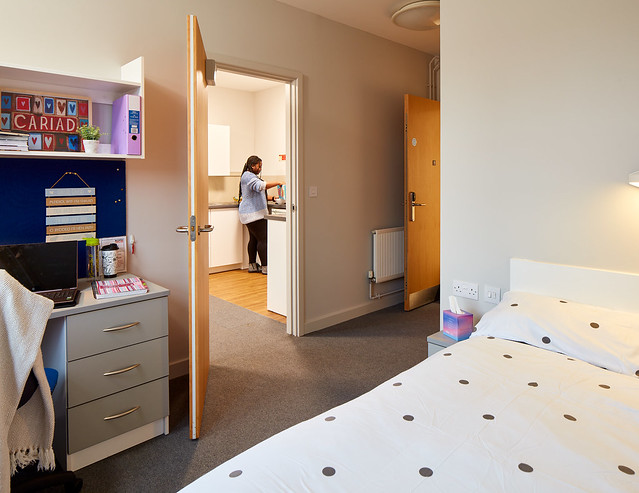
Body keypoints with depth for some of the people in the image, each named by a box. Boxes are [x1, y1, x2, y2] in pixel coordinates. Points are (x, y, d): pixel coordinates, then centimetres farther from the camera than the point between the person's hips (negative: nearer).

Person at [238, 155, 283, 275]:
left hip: (252, 213, 11)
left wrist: (271, 198, 21)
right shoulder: (248, 176, -13)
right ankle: (265, 267, -8)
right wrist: (278, 183, -27)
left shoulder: (251, 176, 23)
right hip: (253, 214, -11)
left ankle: (252, 265, 15)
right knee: (262, 239, -10)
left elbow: (257, 195, 30)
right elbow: (261, 186, -30)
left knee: (254, 239, 11)